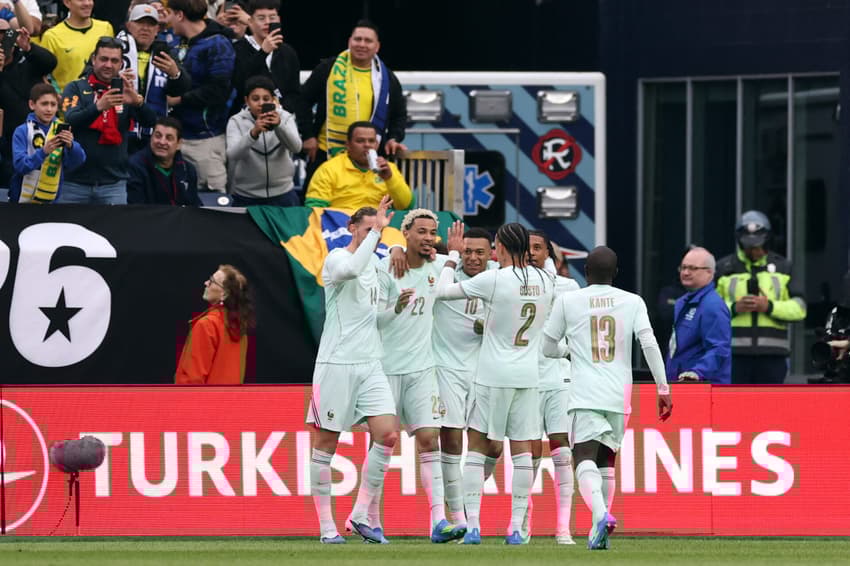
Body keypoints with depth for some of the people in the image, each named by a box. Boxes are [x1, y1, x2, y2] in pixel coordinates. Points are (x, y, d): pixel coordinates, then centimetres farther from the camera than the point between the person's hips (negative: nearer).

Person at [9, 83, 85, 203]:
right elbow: (20, 165, -17)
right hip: (23, 198, -2)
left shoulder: (61, 129, -1)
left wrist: (70, 146, -30)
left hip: (51, 198, 2)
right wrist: (43, 152, -31)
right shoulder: (23, 131, -9)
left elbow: (79, 160, -8)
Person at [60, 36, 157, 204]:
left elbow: (150, 121, -6)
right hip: (75, 181, -1)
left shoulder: (125, 92, 8)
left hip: (113, 183, 1)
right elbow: (70, 122, -14)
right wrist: (98, 107, -34)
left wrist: (136, 101, -29)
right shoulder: (76, 89, 2)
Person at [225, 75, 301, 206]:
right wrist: (253, 133, -39)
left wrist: (279, 125, -37)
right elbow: (232, 154, -21)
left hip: (282, 195, 1)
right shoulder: (236, 121, -4)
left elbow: (296, 147, -18)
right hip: (246, 197, -1)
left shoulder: (285, 118, -1)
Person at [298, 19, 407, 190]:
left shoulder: (387, 78, 7)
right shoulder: (328, 69, 2)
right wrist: (308, 136, -1)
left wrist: (393, 139, -2)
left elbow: (399, 115, 16)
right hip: (325, 154, -1)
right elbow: (305, 101, 6)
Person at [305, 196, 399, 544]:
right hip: (336, 363, -7)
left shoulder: (375, 262, 15)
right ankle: (326, 527, 5)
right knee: (326, 443, 0)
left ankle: (361, 515, 3)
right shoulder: (336, 259, -8)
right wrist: (377, 229, -27)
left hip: (369, 364, 7)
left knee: (387, 434, -7)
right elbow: (352, 268, -34)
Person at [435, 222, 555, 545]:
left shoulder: (494, 279, -13)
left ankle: (473, 525, -1)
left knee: (476, 445, 5)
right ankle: (516, 527, 1)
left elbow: (444, 291, -5)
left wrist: (453, 254, 9)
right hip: (529, 375, 4)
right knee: (521, 449, 5)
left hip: (493, 376, -4)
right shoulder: (544, 280, 2)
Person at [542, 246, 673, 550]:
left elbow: (548, 349, 12)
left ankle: (601, 514, -38)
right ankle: (598, 532, 13)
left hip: (585, 395, -3)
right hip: (620, 396, 3)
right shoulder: (632, 302, 6)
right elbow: (649, 344, -4)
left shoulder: (567, 301, 4)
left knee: (585, 458, -11)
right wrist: (663, 388, -2)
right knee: (606, 461, 17)